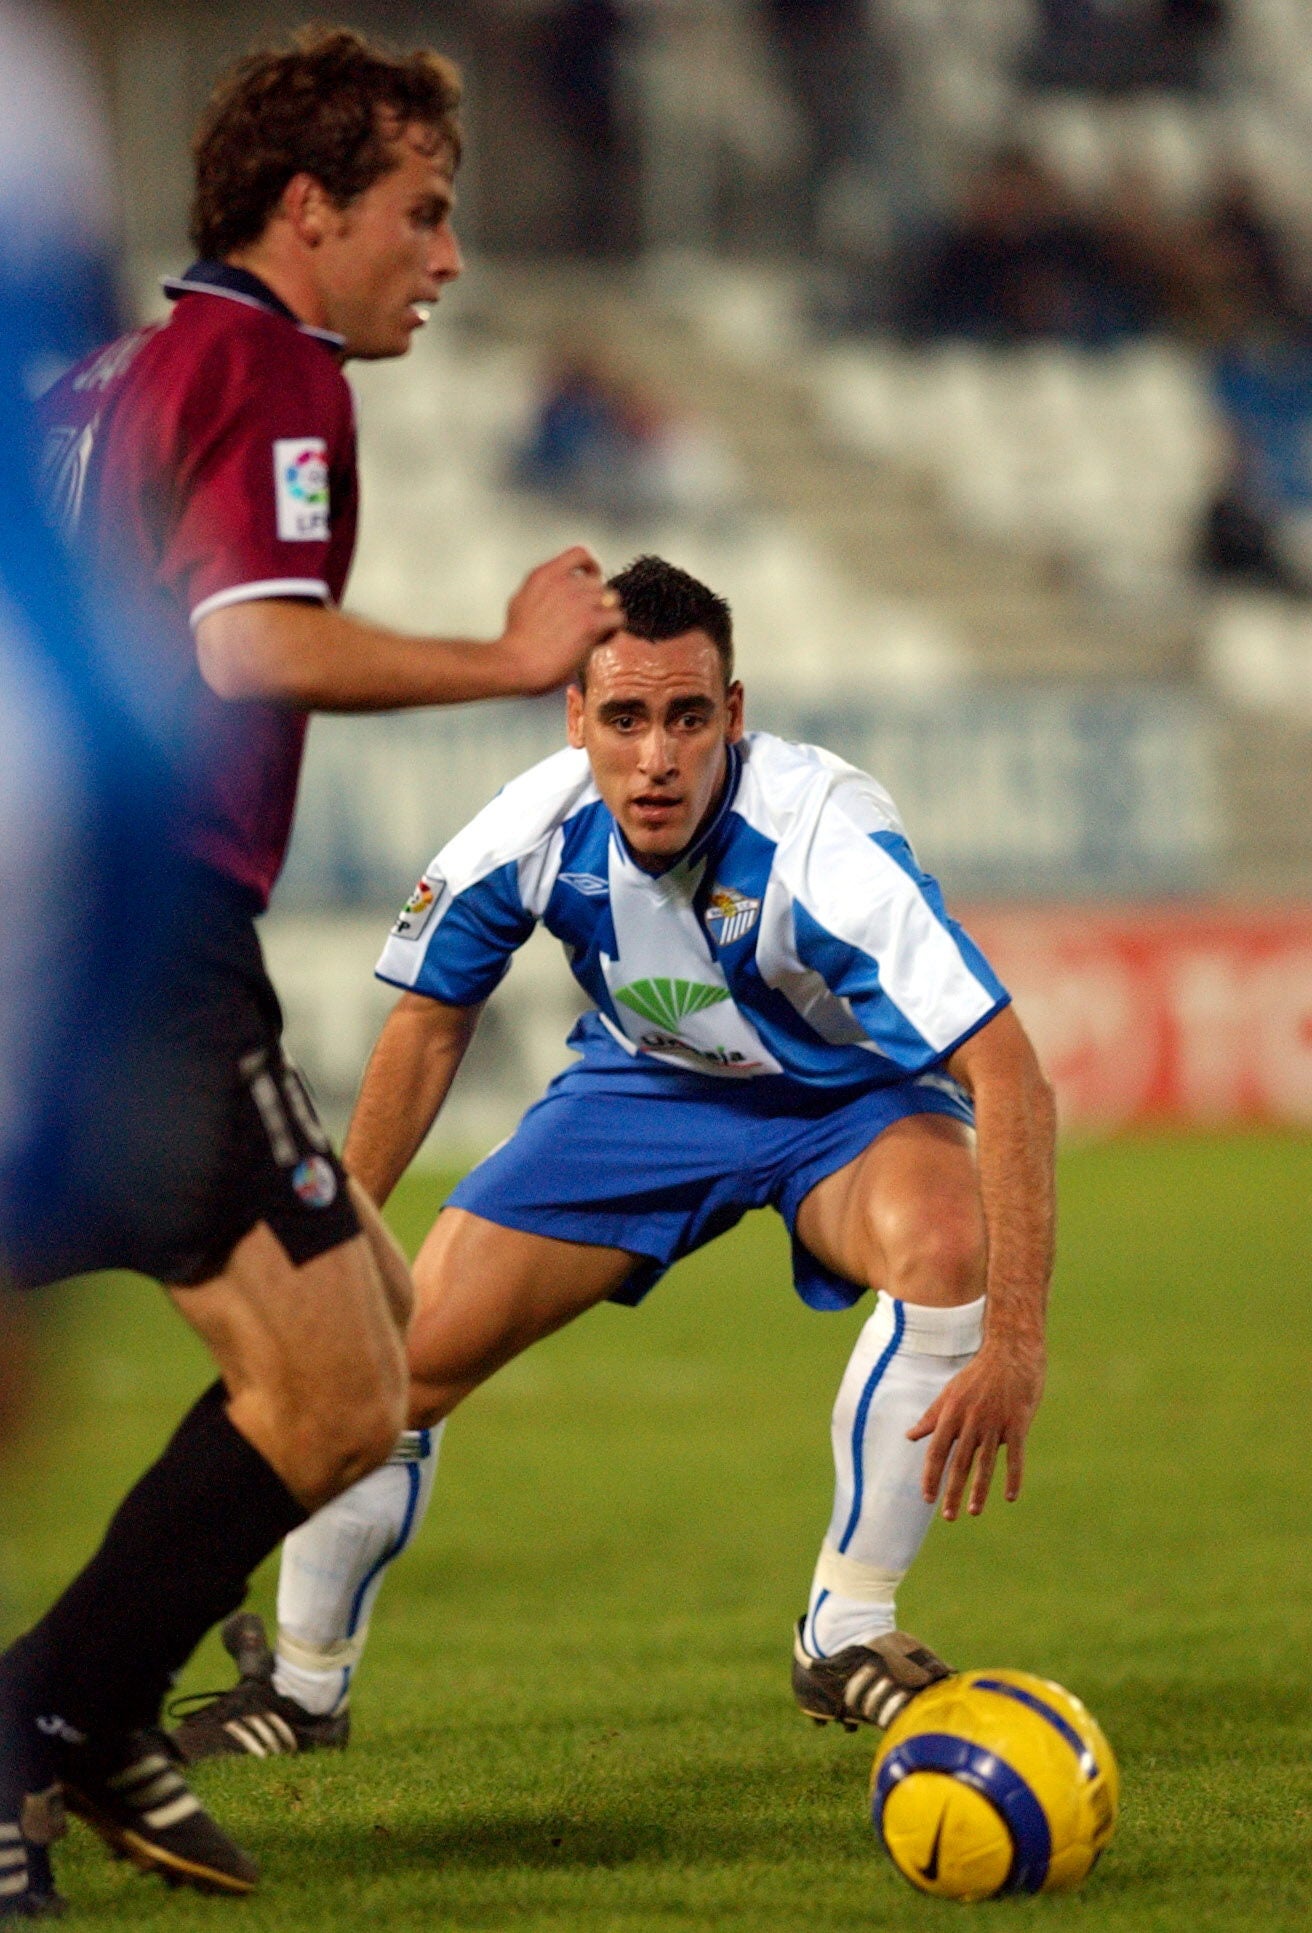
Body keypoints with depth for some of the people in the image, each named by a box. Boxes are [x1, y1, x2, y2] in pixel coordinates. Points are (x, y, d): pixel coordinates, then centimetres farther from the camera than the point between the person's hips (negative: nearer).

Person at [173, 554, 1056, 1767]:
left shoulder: (821, 837, -37)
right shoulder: (532, 833, -24)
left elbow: (1009, 1078, -41)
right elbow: (431, 1020, -2)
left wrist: (1014, 1342, -48)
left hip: (847, 1096, -3)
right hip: (643, 1084, 3)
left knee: (947, 1245, -36)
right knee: (403, 1353, -8)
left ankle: (848, 1634, -18)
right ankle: (301, 1687, 18)